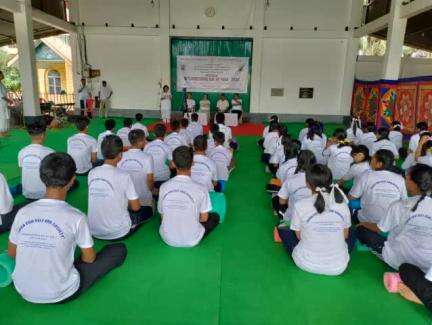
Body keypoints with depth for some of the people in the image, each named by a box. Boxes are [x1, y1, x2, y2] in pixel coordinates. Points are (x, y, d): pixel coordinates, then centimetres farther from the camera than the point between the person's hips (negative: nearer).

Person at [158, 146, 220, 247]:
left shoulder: (164, 187, -14)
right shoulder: (200, 189, -22)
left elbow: (162, 215, -1)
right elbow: (204, 218, -9)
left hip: (168, 239, 3)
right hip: (191, 241, -3)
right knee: (215, 216, 20)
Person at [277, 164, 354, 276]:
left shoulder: (300, 205, -17)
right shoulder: (343, 205, -11)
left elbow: (299, 236, -3)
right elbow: (345, 235, 4)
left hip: (306, 264, -1)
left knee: (283, 229, 22)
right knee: (351, 235, 31)